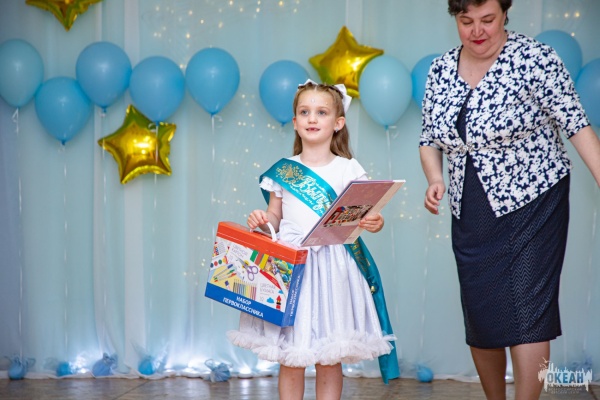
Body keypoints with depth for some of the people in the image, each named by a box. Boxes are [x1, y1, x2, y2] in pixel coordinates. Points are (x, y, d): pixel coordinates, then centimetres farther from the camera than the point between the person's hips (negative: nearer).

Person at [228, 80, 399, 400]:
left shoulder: (348, 170, 2)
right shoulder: (282, 170, 7)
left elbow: (363, 216, -1)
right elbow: (274, 217, 14)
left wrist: (373, 223, -23)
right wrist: (262, 221, -7)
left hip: (332, 267, -1)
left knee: (330, 360, 5)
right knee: (289, 360, 4)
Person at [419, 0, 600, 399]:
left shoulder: (534, 59, -10)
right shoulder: (441, 70, 6)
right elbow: (429, 140, 13)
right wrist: (436, 179, -6)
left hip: (533, 205, -5)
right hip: (471, 215, 5)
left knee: (527, 316, -10)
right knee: (479, 321, 9)